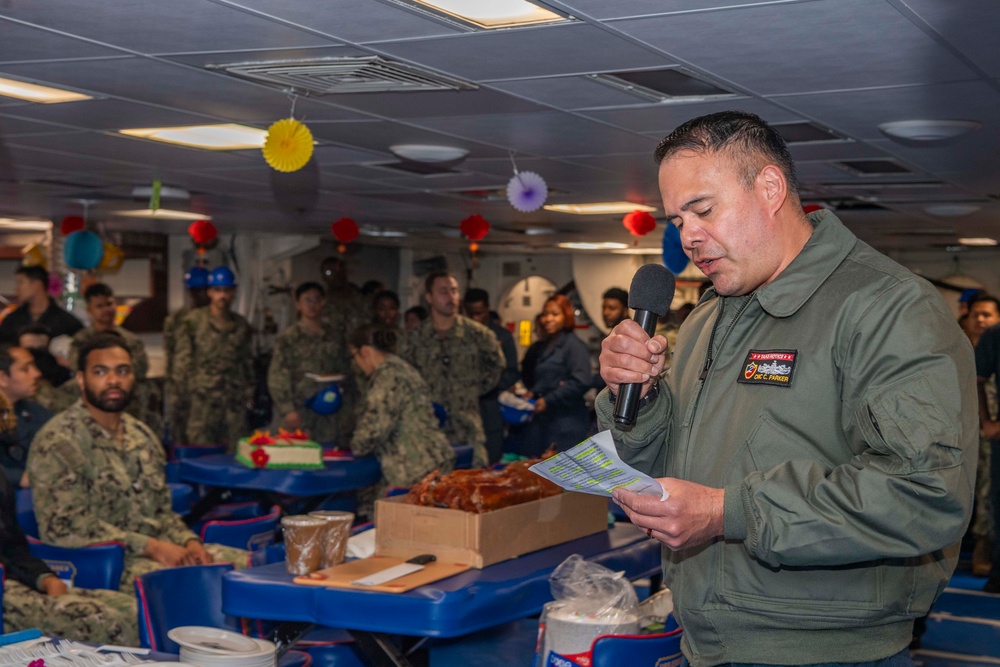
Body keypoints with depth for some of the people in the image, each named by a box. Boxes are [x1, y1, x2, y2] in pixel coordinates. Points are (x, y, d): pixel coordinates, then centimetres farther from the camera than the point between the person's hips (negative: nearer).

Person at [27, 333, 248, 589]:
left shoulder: (143, 436, 16)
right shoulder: (57, 442, -9)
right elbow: (66, 525, -17)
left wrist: (189, 542, -1)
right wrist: (151, 547, -19)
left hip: (157, 550, 8)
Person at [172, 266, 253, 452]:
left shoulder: (241, 325, 13)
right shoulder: (194, 321, 1)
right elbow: (183, 358, 1)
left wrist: (248, 390, 14)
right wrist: (185, 386, -3)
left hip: (236, 401, 4)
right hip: (204, 399, -4)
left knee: (237, 451, 5)